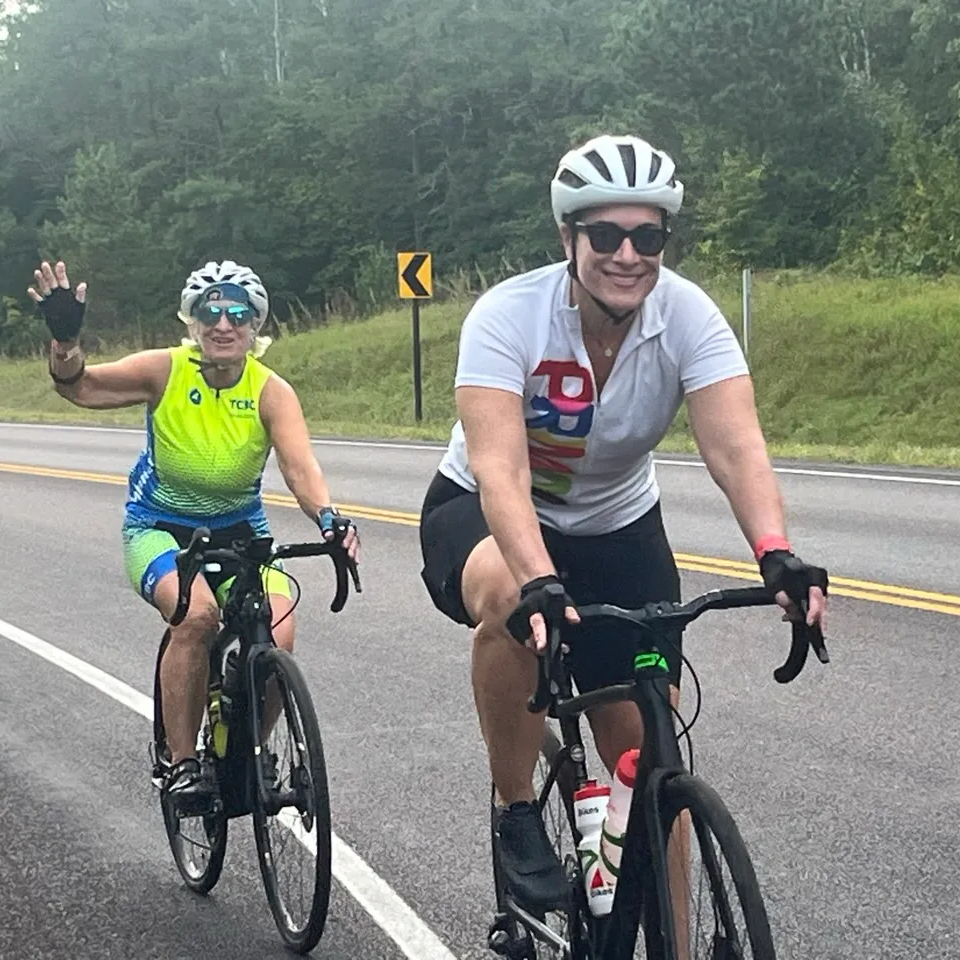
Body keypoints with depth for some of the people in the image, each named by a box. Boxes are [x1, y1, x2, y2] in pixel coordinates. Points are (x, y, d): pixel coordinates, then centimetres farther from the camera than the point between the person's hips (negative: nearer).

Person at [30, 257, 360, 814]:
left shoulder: (271, 391, -16)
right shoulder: (167, 370, -14)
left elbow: (300, 466, -30)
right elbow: (79, 386, -19)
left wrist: (329, 518, -49)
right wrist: (65, 338, -39)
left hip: (239, 531, 1)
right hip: (160, 529, -1)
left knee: (278, 637, -22)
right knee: (196, 614, -32)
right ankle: (182, 763, -16)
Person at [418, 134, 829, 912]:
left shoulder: (689, 316, -21)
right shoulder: (508, 316, -28)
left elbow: (737, 446, -33)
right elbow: (500, 469, -39)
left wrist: (776, 554, -51)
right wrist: (541, 582, -56)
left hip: (615, 527, 3)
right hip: (483, 515, -3)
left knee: (651, 757, -5)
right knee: (510, 598, -39)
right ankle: (516, 816, -17)